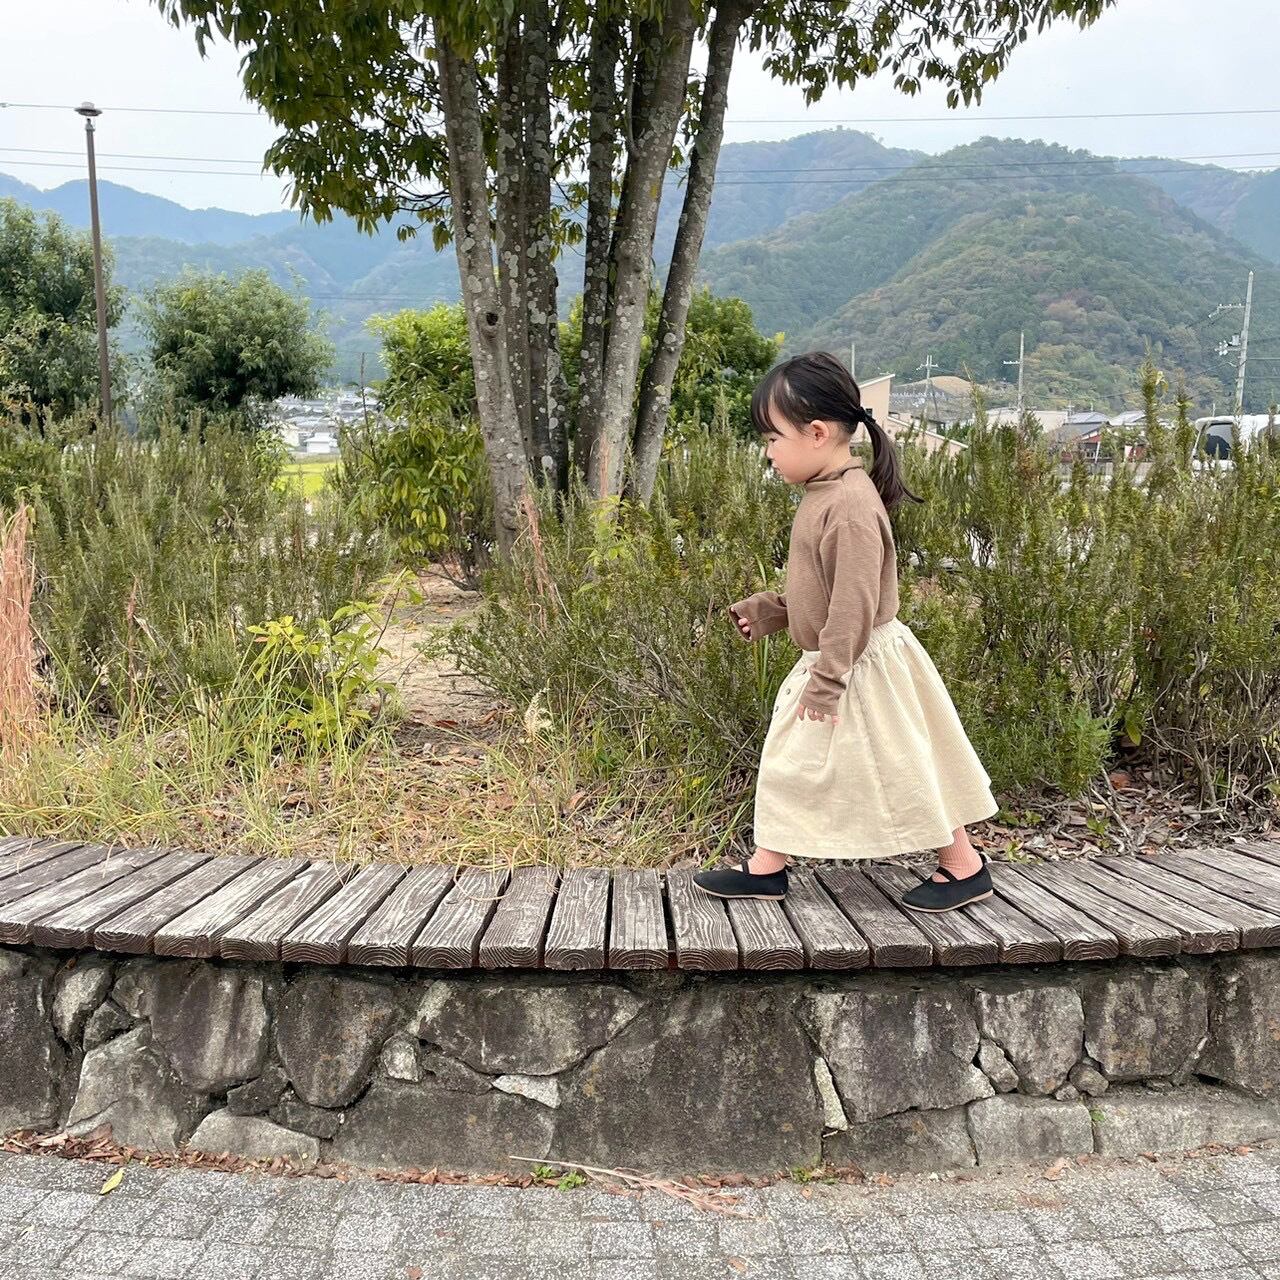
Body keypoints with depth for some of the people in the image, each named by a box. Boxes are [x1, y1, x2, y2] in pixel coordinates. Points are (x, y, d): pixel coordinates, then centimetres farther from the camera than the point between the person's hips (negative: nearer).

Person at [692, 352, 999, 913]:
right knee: (791, 761, 14)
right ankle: (767, 865, 26)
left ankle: (965, 867, 19)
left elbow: (854, 604, -26)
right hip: (832, 664, 10)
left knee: (901, 765, 2)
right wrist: (764, 609, 13)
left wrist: (825, 681, -23)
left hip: (862, 668, -10)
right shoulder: (825, 494, 7)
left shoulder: (849, 505, -25)